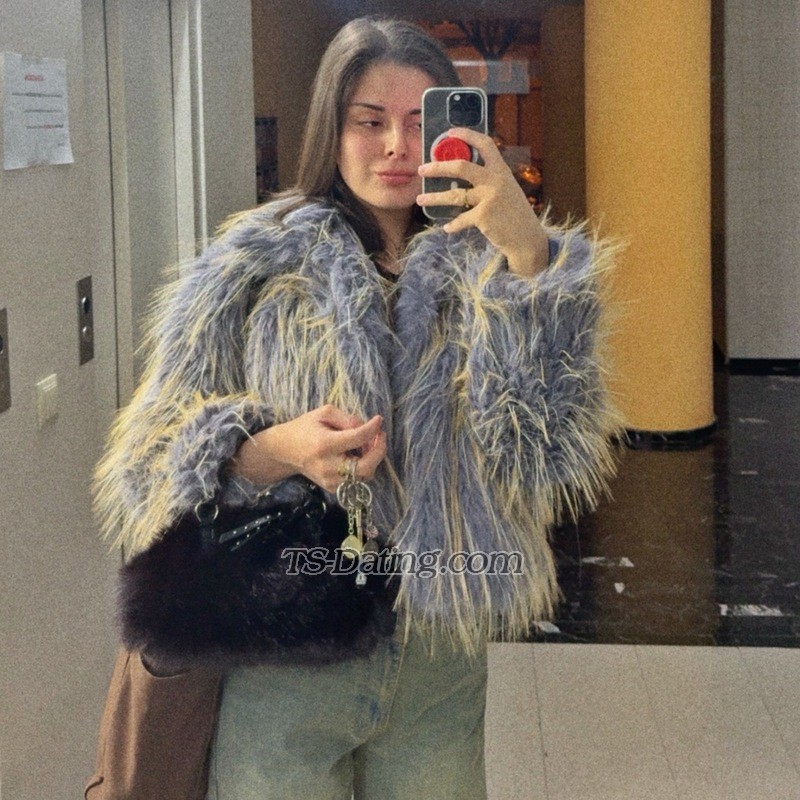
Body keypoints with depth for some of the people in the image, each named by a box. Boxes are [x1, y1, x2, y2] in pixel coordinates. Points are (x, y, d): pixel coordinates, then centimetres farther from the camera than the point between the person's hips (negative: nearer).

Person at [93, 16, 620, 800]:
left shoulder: (478, 271, 0)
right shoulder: (252, 264, -2)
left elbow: (552, 449, -14)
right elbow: (154, 460, -2)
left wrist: (528, 252, -23)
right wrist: (272, 451, -21)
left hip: (442, 661, 2)